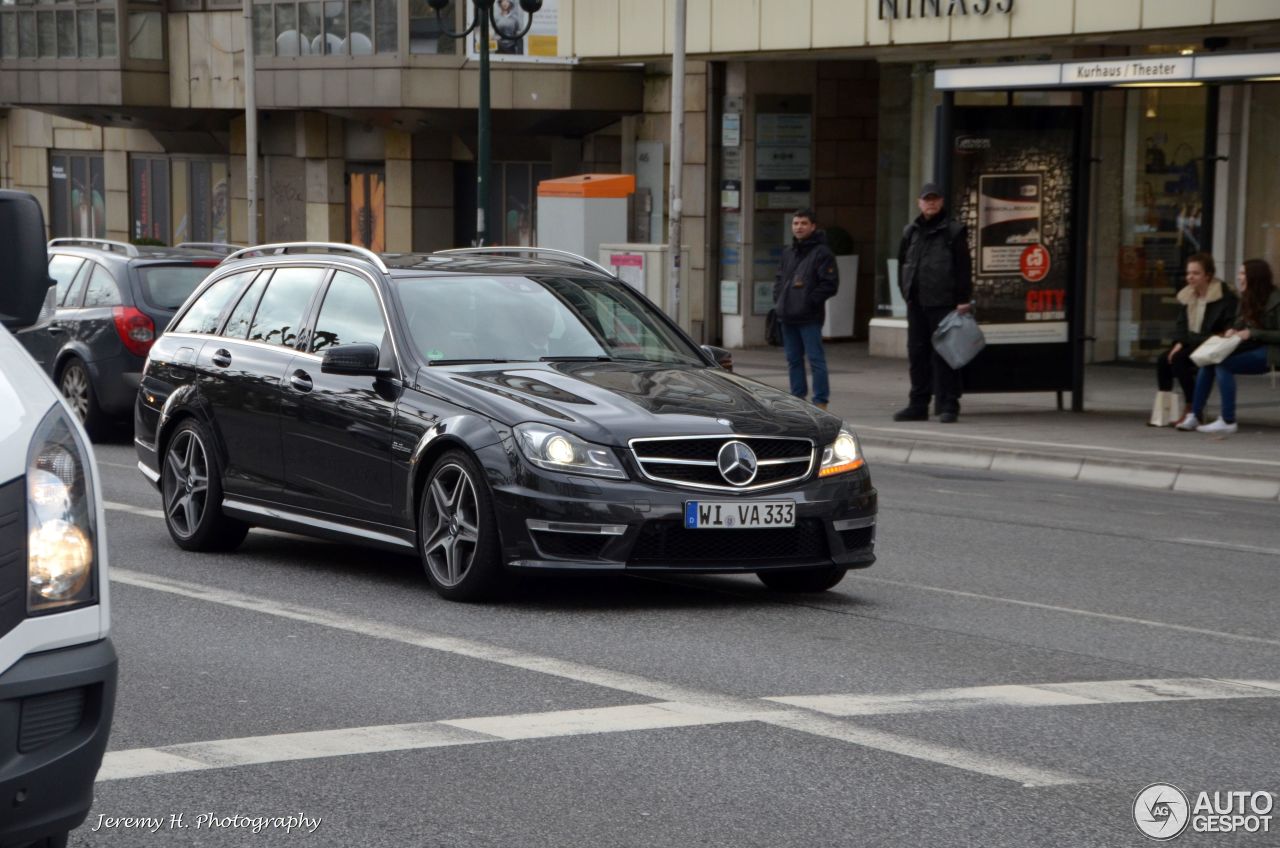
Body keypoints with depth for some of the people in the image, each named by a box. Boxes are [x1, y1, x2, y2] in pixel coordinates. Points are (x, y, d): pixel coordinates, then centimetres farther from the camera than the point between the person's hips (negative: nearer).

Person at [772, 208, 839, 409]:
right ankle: (797, 398, 18)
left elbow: (830, 284, -11)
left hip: (810, 317, -7)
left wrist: (811, 301, -16)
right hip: (788, 317, 7)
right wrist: (778, 301, 7)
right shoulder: (788, 253, 17)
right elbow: (780, 279, 23)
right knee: (793, 360, 11)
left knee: (816, 359, -6)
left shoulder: (822, 253, -6)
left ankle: (820, 402, -3)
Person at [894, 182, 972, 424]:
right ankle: (918, 405, 15)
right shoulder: (911, 232, 15)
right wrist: (905, 290, 11)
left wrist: (963, 300, -10)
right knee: (917, 354, 9)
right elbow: (902, 262, 21)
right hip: (916, 304, 6)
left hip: (943, 304, -6)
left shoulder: (954, 231, -1)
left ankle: (948, 406, -3)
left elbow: (964, 268, -4)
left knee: (944, 356, -5)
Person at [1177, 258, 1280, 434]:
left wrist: (1252, 333, -20)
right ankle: (1195, 415, -14)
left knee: (1223, 364, -27)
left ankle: (1228, 421, -26)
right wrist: (1232, 330, -5)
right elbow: (1239, 325, 18)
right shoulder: (1247, 298, 14)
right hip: (1250, 348, 8)